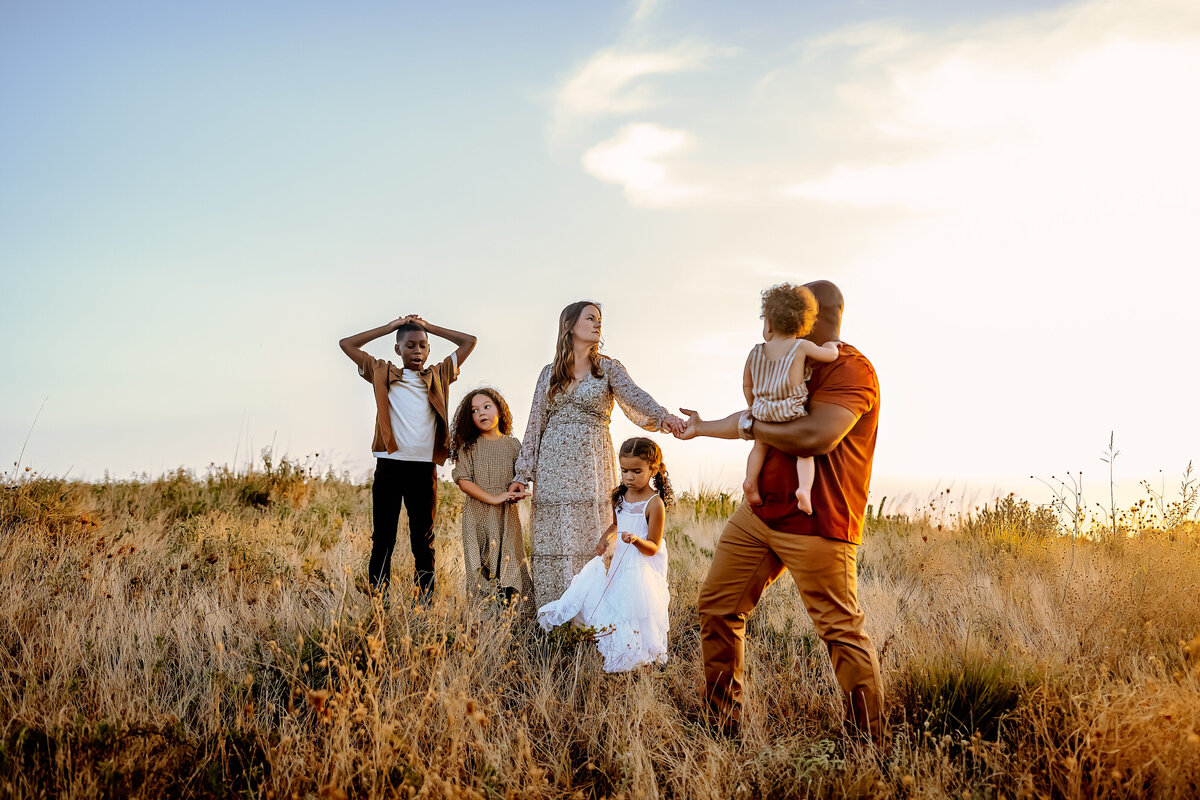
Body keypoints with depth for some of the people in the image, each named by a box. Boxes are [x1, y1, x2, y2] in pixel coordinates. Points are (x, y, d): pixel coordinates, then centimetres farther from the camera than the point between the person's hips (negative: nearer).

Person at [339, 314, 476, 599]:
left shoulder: (438, 376, 13)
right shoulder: (383, 374, 11)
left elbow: (469, 342, 17)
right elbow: (347, 344, 9)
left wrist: (428, 326, 16)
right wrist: (390, 327, 10)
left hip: (424, 468, 1)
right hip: (389, 466, -1)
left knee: (424, 540, 3)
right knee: (382, 538, 1)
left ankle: (425, 600, 5)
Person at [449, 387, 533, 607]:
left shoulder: (512, 445, 8)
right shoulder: (468, 447, 4)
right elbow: (463, 480, -4)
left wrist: (516, 493, -14)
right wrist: (493, 498, -15)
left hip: (507, 514, 1)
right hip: (477, 512, -1)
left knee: (510, 558, -5)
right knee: (480, 566, -4)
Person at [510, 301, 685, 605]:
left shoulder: (608, 369, 7)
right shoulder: (550, 373, 13)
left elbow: (634, 397, -11)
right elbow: (535, 423, 14)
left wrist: (663, 416, -32)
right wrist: (522, 473, 8)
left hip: (591, 463, -2)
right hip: (553, 463, 2)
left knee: (590, 536, -6)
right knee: (552, 539, -1)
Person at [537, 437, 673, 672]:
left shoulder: (654, 503, -16)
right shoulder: (620, 496, 5)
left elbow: (653, 547, -13)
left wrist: (637, 540, -33)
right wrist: (606, 537, 4)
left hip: (641, 566, -7)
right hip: (617, 560, 7)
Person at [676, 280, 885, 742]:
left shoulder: (851, 370, -13)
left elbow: (817, 436, -27)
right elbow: (757, 421, 32)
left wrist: (748, 425, -14)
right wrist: (704, 428, 39)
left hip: (813, 526, -9)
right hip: (757, 513, 9)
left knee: (842, 631, -7)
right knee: (717, 605, 9)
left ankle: (869, 742, 4)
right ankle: (722, 721, 21)